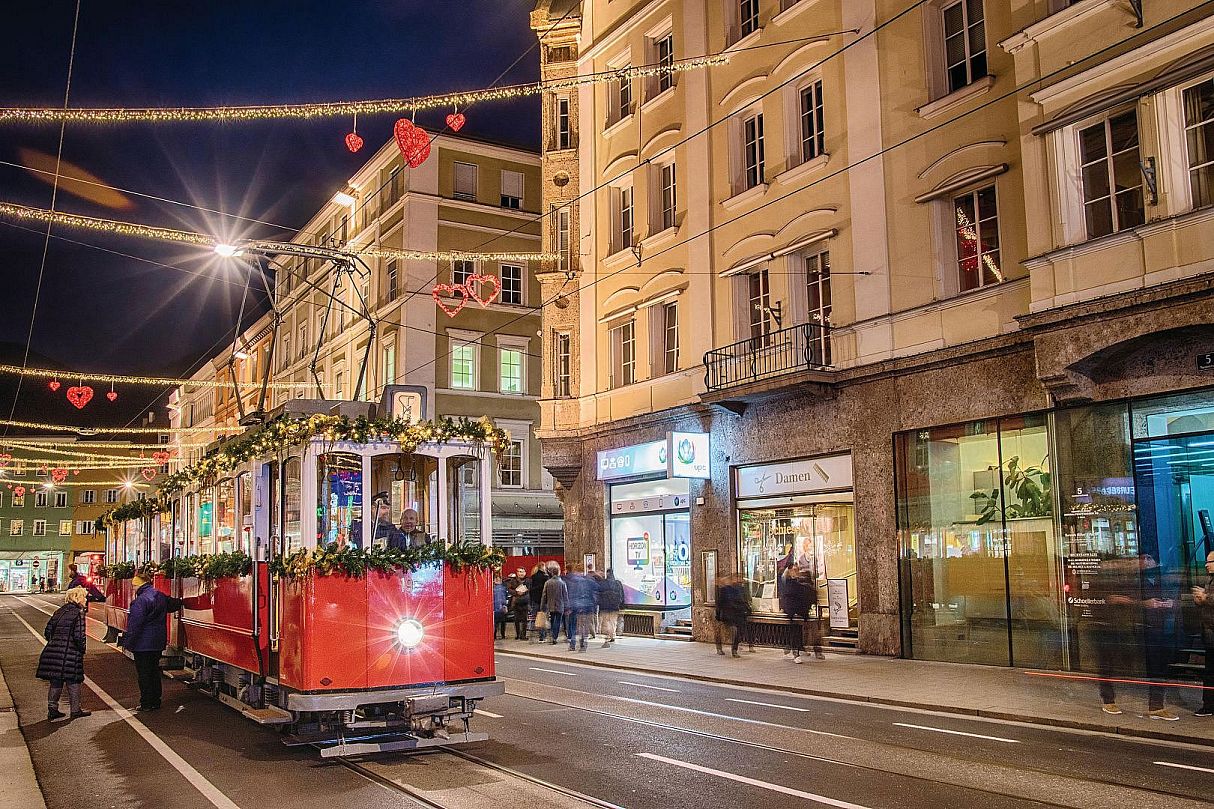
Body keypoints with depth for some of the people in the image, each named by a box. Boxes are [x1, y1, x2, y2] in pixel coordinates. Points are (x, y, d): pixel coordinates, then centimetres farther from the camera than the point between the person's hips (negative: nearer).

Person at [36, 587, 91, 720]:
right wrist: (82, 650, -3)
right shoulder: (78, 613, -10)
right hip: (70, 653, -6)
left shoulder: (59, 611, 12)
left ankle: (52, 710, 17)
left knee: (55, 681, 14)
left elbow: (47, 631, 14)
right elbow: (79, 636, -17)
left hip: (53, 651, 6)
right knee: (73, 681, 6)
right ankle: (75, 710, 14)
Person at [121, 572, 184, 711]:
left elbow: (135, 624, -21)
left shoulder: (141, 600, -20)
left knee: (144, 674, 1)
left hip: (143, 644, -8)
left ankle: (146, 703, 5)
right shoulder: (161, 596, 7)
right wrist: (181, 601, 51)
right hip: (158, 642, 8)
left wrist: (128, 642, -14)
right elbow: (173, 604, 28)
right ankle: (156, 701, 21)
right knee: (154, 671, 16)